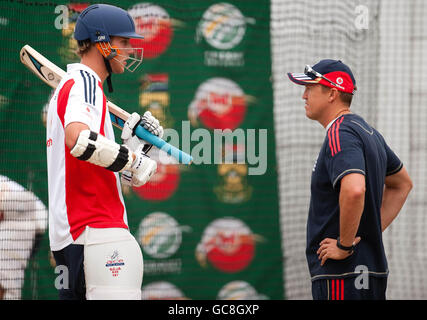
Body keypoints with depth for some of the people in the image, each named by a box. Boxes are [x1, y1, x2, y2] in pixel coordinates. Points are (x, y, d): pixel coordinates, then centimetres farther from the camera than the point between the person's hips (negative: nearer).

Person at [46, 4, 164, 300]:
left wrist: (135, 142, 13)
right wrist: (133, 160, -16)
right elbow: (78, 139, -29)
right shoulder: (84, 82, -6)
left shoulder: (68, 86, 26)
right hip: (97, 229, -11)